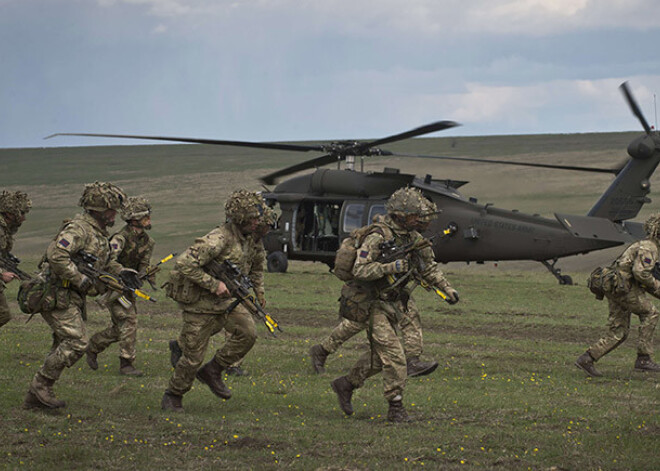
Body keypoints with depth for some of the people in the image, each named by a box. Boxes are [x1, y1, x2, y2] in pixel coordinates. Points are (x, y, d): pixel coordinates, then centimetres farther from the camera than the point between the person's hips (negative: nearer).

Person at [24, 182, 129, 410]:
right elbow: (56, 255, -30)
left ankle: (35, 396, 14)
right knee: (77, 341, -15)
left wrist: (121, 273, 10)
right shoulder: (79, 228, -17)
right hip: (57, 295, -10)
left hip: (72, 297, 10)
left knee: (65, 345, 10)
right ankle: (41, 384, -7)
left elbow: (106, 262, 29)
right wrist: (81, 279, -27)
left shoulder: (99, 233, 16)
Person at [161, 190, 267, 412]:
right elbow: (184, 264, -31)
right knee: (193, 356, -1)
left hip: (225, 300, 7)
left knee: (247, 332, -13)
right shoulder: (218, 239, -26)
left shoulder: (250, 238, 1)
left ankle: (212, 371, 6)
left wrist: (258, 290, 17)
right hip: (200, 302, -7)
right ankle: (173, 396, 21)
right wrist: (214, 284, -28)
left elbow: (256, 262, 25)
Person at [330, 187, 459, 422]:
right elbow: (360, 269, -27)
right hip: (372, 304, -9)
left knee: (380, 355, 17)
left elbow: (429, 267, 19)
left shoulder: (413, 238, 5)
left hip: (392, 304, 9)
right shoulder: (378, 237, -20)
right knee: (393, 355, -14)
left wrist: (448, 289, 11)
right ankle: (396, 407, -9)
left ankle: (345, 384, 34)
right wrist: (392, 267, -33)